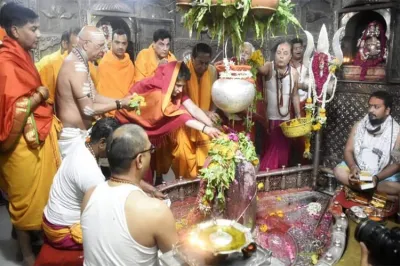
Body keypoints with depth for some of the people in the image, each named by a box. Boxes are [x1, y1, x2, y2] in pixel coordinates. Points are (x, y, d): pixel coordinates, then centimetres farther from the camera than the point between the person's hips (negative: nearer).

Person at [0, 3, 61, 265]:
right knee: (26, 197, 6)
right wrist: (40, 94, -12)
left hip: (38, 136, 8)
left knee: (40, 192, 18)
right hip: (23, 142, -8)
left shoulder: (21, 56, 10)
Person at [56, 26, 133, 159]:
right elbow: (88, 109, -22)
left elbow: (94, 96, 11)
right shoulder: (77, 66, -21)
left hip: (76, 134, 10)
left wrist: (122, 100, 2)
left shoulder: (77, 62, 10)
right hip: (73, 136, -10)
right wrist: (120, 104, -14)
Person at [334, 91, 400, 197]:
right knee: (339, 170, -25)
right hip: (358, 169, 3)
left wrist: (377, 177, -25)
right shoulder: (359, 125, 0)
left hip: (384, 173, -2)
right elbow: (348, 150, -3)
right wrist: (353, 167, -24)